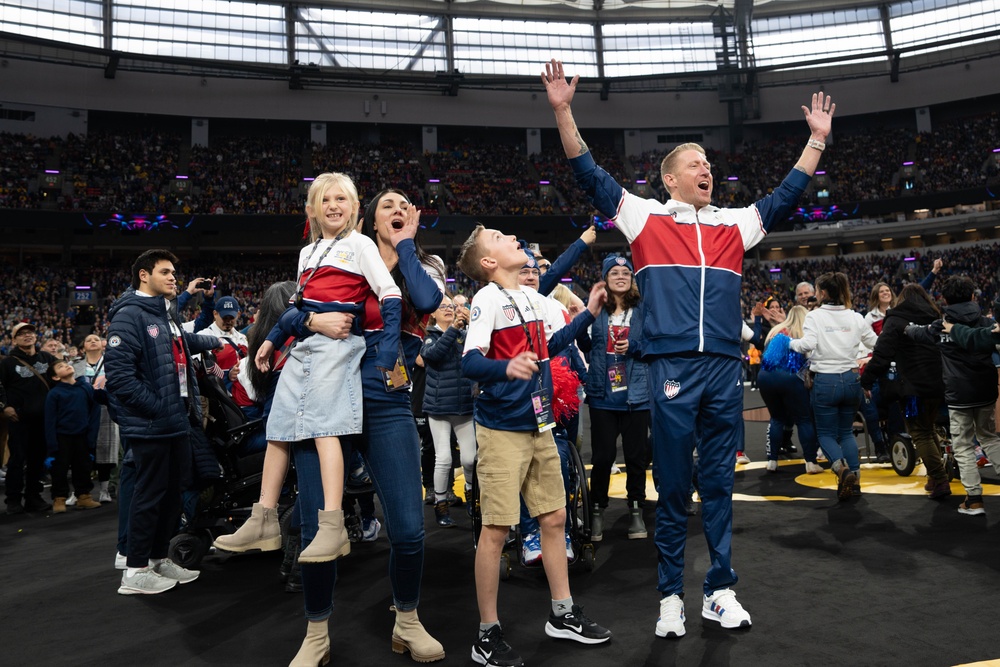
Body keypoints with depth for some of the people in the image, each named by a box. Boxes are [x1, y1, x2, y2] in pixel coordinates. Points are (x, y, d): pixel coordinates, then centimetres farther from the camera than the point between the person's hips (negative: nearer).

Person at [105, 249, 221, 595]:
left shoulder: (167, 315, 16)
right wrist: (157, 407, -21)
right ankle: (135, 571, 10)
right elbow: (118, 372, -21)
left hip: (176, 422, 9)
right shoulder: (129, 315, -13)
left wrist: (215, 341, 44)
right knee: (150, 494, -2)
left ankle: (159, 558, 27)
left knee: (172, 492, 15)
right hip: (150, 424, -9)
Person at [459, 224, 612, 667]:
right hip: (502, 430, -7)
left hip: (539, 427, 8)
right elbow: (469, 362, -26)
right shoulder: (488, 298, -12)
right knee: (495, 530, -2)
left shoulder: (531, 296, 10)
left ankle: (563, 614, 29)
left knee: (554, 519, 13)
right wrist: (506, 367, -43)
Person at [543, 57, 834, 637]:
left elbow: (788, 194, 25)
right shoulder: (646, 217, 7)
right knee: (673, 486, 5)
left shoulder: (735, 224, 16)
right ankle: (671, 594, 18)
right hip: (672, 368, -3)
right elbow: (590, 174, 2)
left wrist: (817, 137, 22)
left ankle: (720, 591, 23)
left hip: (725, 369, 3)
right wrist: (563, 110, -5)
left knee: (720, 484, 10)